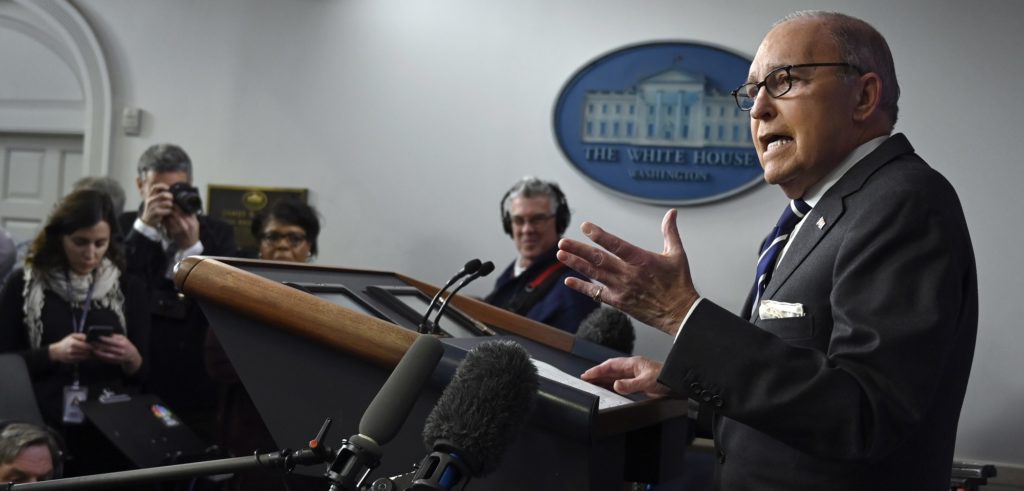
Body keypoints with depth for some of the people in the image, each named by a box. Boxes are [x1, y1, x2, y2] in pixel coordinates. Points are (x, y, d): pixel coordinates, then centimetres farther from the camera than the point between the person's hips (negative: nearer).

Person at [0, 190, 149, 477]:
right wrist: (52, 353, -15)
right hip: (40, 429, -1)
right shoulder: (24, 284, 1)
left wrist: (131, 358, -15)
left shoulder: (128, 288, 5)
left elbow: (146, 374, 6)